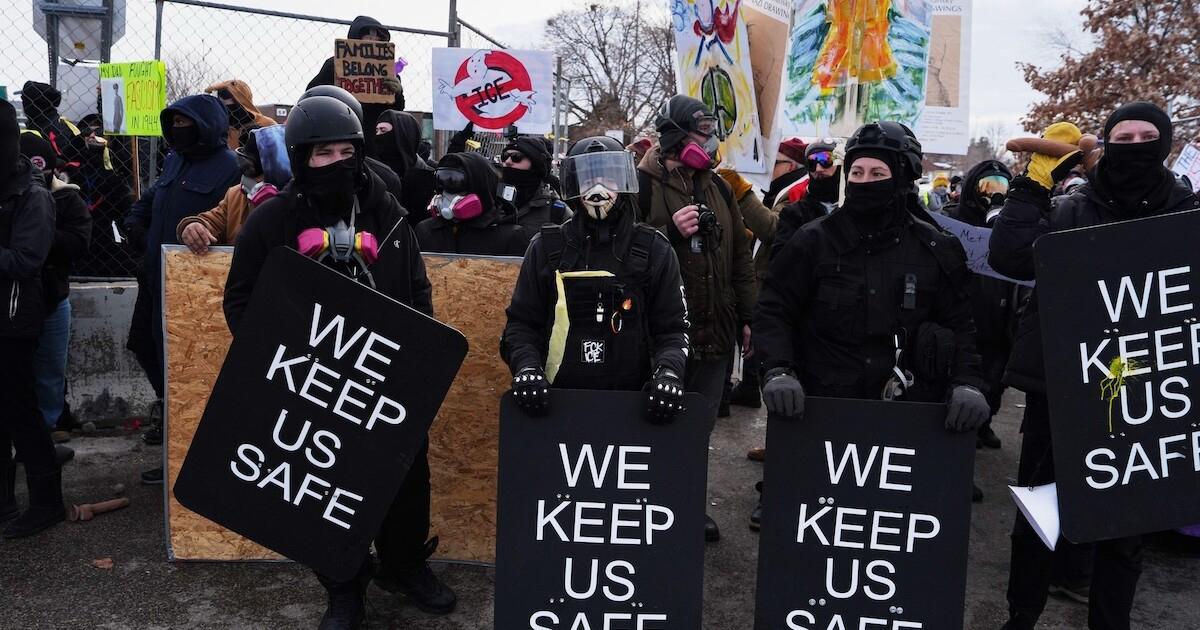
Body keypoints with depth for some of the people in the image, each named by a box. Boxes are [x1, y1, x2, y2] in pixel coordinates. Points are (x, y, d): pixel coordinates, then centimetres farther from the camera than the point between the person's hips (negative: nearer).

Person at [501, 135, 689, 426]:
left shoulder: (654, 251, 2)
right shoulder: (546, 248, 3)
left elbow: (671, 330, 3)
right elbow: (521, 323, 5)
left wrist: (668, 371, -16)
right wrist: (526, 367, -13)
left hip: (631, 403, 0)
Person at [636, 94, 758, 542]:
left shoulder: (717, 188, 13)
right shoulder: (641, 184, -7)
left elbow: (740, 255, 16)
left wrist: (748, 316, 12)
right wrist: (670, 231, -22)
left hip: (714, 332, 6)